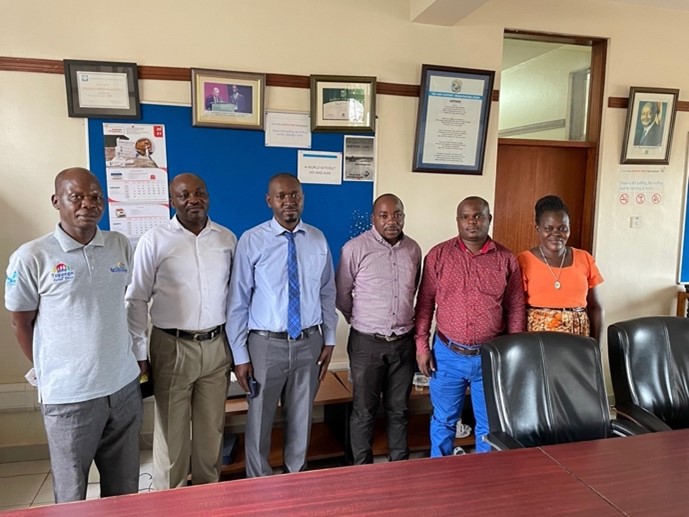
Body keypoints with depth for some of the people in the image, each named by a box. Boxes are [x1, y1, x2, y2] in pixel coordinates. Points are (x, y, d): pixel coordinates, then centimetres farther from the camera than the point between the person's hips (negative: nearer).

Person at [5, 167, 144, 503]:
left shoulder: (121, 245, 2)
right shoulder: (31, 257, -10)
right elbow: (21, 323, 1)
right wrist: (49, 372, 6)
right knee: (72, 496, 15)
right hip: (70, 395, -3)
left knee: (125, 489, 18)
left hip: (125, 386, 4)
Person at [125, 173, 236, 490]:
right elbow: (137, 299, -3)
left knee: (212, 426, 14)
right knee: (171, 428, 10)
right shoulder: (154, 240, -5)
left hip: (216, 345, 3)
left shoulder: (227, 238, 4)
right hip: (172, 347, -2)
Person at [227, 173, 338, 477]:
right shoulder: (252, 240, -10)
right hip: (267, 344, -2)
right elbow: (238, 301, -8)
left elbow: (327, 293, 7)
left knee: (301, 418, 18)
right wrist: (240, 355, -7)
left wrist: (329, 340, 6)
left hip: (309, 343, 3)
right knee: (260, 420, 12)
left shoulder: (318, 240, 0)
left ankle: (296, 478, 41)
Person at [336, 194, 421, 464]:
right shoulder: (355, 248, -11)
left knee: (398, 409, 16)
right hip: (367, 342, -3)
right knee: (364, 410, 9)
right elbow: (341, 295, -1)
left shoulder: (413, 249, 3)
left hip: (404, 341, 4)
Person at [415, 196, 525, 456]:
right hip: (447, 354, 0)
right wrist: (421, 345, -3)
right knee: (444, 421, 15)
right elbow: (425, 303, 1)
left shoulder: (506, 259, -1)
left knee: (489, 424, 15)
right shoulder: (438, 255, -3)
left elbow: (516, 309, 4)